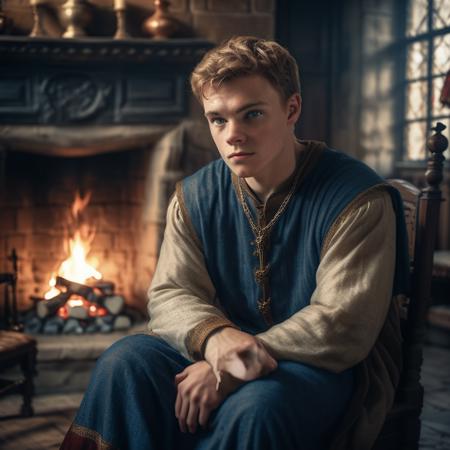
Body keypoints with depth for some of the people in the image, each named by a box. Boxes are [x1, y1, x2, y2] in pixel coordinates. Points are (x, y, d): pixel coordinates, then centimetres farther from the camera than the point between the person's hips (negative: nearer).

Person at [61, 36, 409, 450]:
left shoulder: (357, 198, -15)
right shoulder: (196, 196, 1)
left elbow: (342, 326, -20)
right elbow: (170, 293, -2)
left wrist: (229, 370, -25)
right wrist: (213, 336, -27)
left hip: (330, 366, -4)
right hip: (224, 353, 4)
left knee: (256, 406, -36)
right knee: (126, 362, -21)